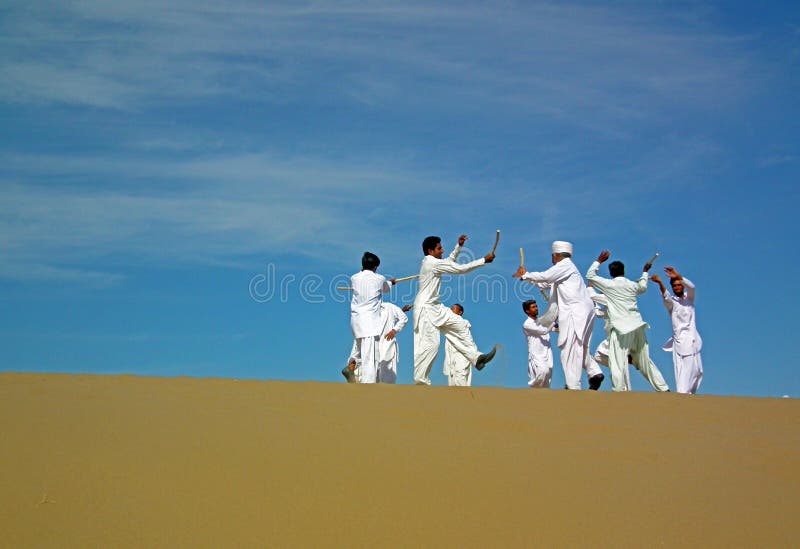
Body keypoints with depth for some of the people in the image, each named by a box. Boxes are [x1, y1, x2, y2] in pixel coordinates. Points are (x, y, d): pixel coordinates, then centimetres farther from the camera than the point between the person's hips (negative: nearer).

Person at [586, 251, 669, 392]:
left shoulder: (609, 285, -3)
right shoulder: (632, 285, 11)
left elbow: (590, 275, 6)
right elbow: (643, 287, 35)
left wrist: (599, 260, 16)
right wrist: (645, 272, 51)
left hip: (621, 328, -6)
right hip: (637, 326, 6)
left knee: (618, 362, -8)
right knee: (644, 360, 14)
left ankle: (620, 391, -16)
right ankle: (663, 388, 17)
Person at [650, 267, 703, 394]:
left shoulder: (689, 297, 11)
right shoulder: (671, 302, -1)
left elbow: (691, 286, -8)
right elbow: (666, 297, -23)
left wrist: (678, 276, -24)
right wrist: (660, 283, -43)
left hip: (693, 340, 6)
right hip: (680, 340, -6)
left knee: (697, 371, 10)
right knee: (683, 370, -16)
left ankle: (690, 394, 19)